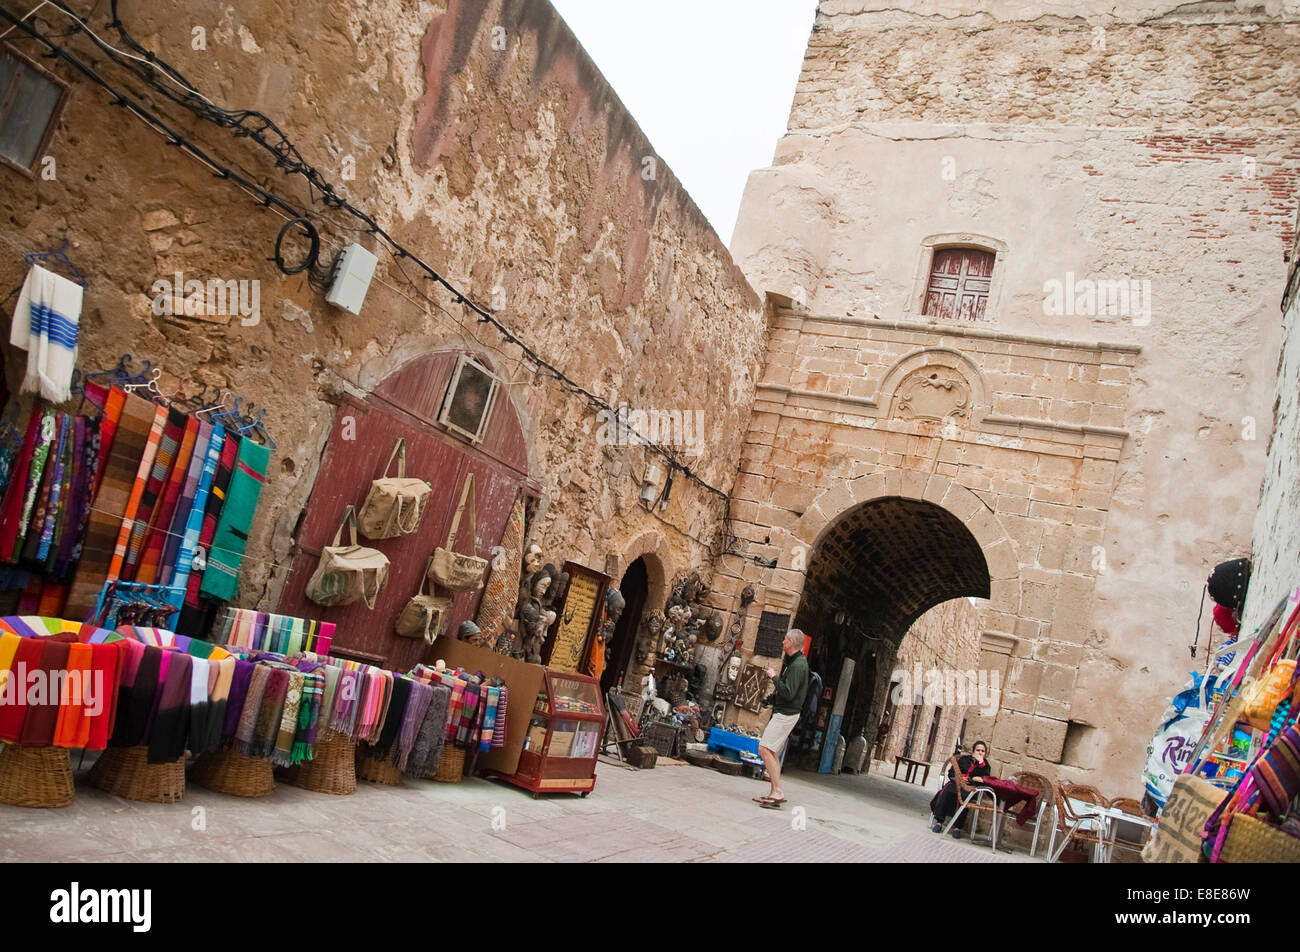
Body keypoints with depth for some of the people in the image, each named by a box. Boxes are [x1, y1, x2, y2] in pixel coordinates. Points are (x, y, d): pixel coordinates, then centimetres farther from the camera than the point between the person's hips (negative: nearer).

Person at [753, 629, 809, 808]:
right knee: (773, 752, 12)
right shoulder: (793, 661, 14)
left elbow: (788, 693, -26)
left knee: (765, 749, -14)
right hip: (783, 712, 11)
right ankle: (774, 794, 14)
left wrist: (774, 677, -16)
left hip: (786, 714, -11)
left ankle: (778, 791, -15)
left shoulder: (797, 665, -19)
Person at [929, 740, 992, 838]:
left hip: (970, 788, -2)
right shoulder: (964, 759, 18)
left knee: (963, 796, -36)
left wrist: (981, 762, -7)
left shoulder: (985, 765, 15)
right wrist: (959, 778, -6)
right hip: (956, 783, 2)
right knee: (946, 791, -32)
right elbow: (951, 773, 14)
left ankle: (958, 827, -31)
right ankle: (939, 821, -27)